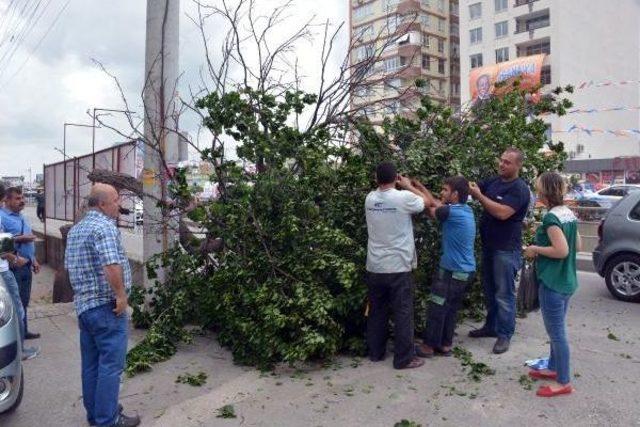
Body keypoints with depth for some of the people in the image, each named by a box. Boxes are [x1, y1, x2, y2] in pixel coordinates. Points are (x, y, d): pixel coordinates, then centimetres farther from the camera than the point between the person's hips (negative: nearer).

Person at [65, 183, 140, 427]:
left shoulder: (75, 229, 14)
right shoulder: (105, 226, -16)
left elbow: (69, 266, 21)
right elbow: (112, 266, -28)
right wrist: (121, 295, -18)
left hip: (83, 304, 9)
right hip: (106, 306, -9)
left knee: (91, 363, 17)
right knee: (111, 364, 0)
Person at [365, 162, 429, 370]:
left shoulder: (370, 199, 1)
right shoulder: (404, 197, -13)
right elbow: (425, 201, 5)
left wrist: (405, 188, 17)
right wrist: (408, 186, 17)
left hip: (374, 267, 5)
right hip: (398, 267, -5)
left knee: (377, 312, 16)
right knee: (403, 313, 5)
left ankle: (375, 352, 27)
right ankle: (404, 358, 12)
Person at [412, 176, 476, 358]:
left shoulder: (454, 212, -22)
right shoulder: (465, 210, 4)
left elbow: (429, 208, -12)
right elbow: (437, 204, 11)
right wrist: (420, 186, 11)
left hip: (453, 271, -8)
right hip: (466, 270, 8)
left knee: (436, 309, 4)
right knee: (451, 309, 16)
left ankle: (429, 345, 16)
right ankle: (445, 344, 26)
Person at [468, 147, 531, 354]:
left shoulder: (520, 188, -15)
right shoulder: (494, 181, 9)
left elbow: (502, 213, -25)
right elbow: (476, 189, 10)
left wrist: (479, 196, -23)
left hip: (507, 249, -8)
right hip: (489, 245, 8)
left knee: (504, 293, 0)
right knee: (489, 290, 17)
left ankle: (505, 334, 11)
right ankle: (491, 326, 30)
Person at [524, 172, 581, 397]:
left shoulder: (551, 218, -20)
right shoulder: (569, 213, 7)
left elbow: (562, 251, -26)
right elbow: (577, 245, 15)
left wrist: (536, 249, -13)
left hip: (552, 283, -9)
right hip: (567, 281, 9)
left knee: (557, 332, 2)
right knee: (557, 329, 21)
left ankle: (564, 382, 13)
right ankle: (553, 368, 35)